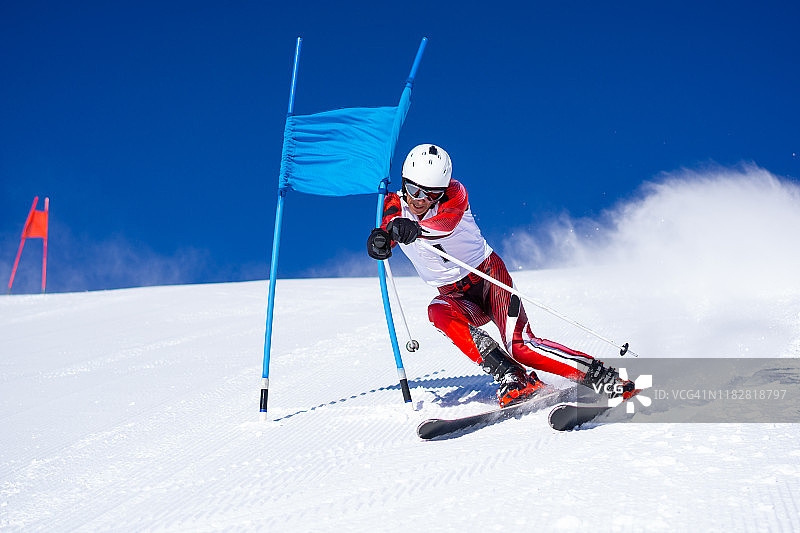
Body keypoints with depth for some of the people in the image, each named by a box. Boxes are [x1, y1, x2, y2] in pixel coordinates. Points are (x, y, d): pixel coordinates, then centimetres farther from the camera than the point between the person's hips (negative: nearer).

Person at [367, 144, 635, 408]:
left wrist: (416, 228, -59)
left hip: (488, 272, -3)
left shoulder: (454, 193, -15)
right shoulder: (395, 205, -4)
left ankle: (605, 377, -18)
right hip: (455, 295, 3)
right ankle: (510, 377, -32)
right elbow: (387, 231, -24)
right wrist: (380, 239, -49)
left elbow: (447, 221, -38)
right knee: (438, 312, -33)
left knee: (520, 346, -24)